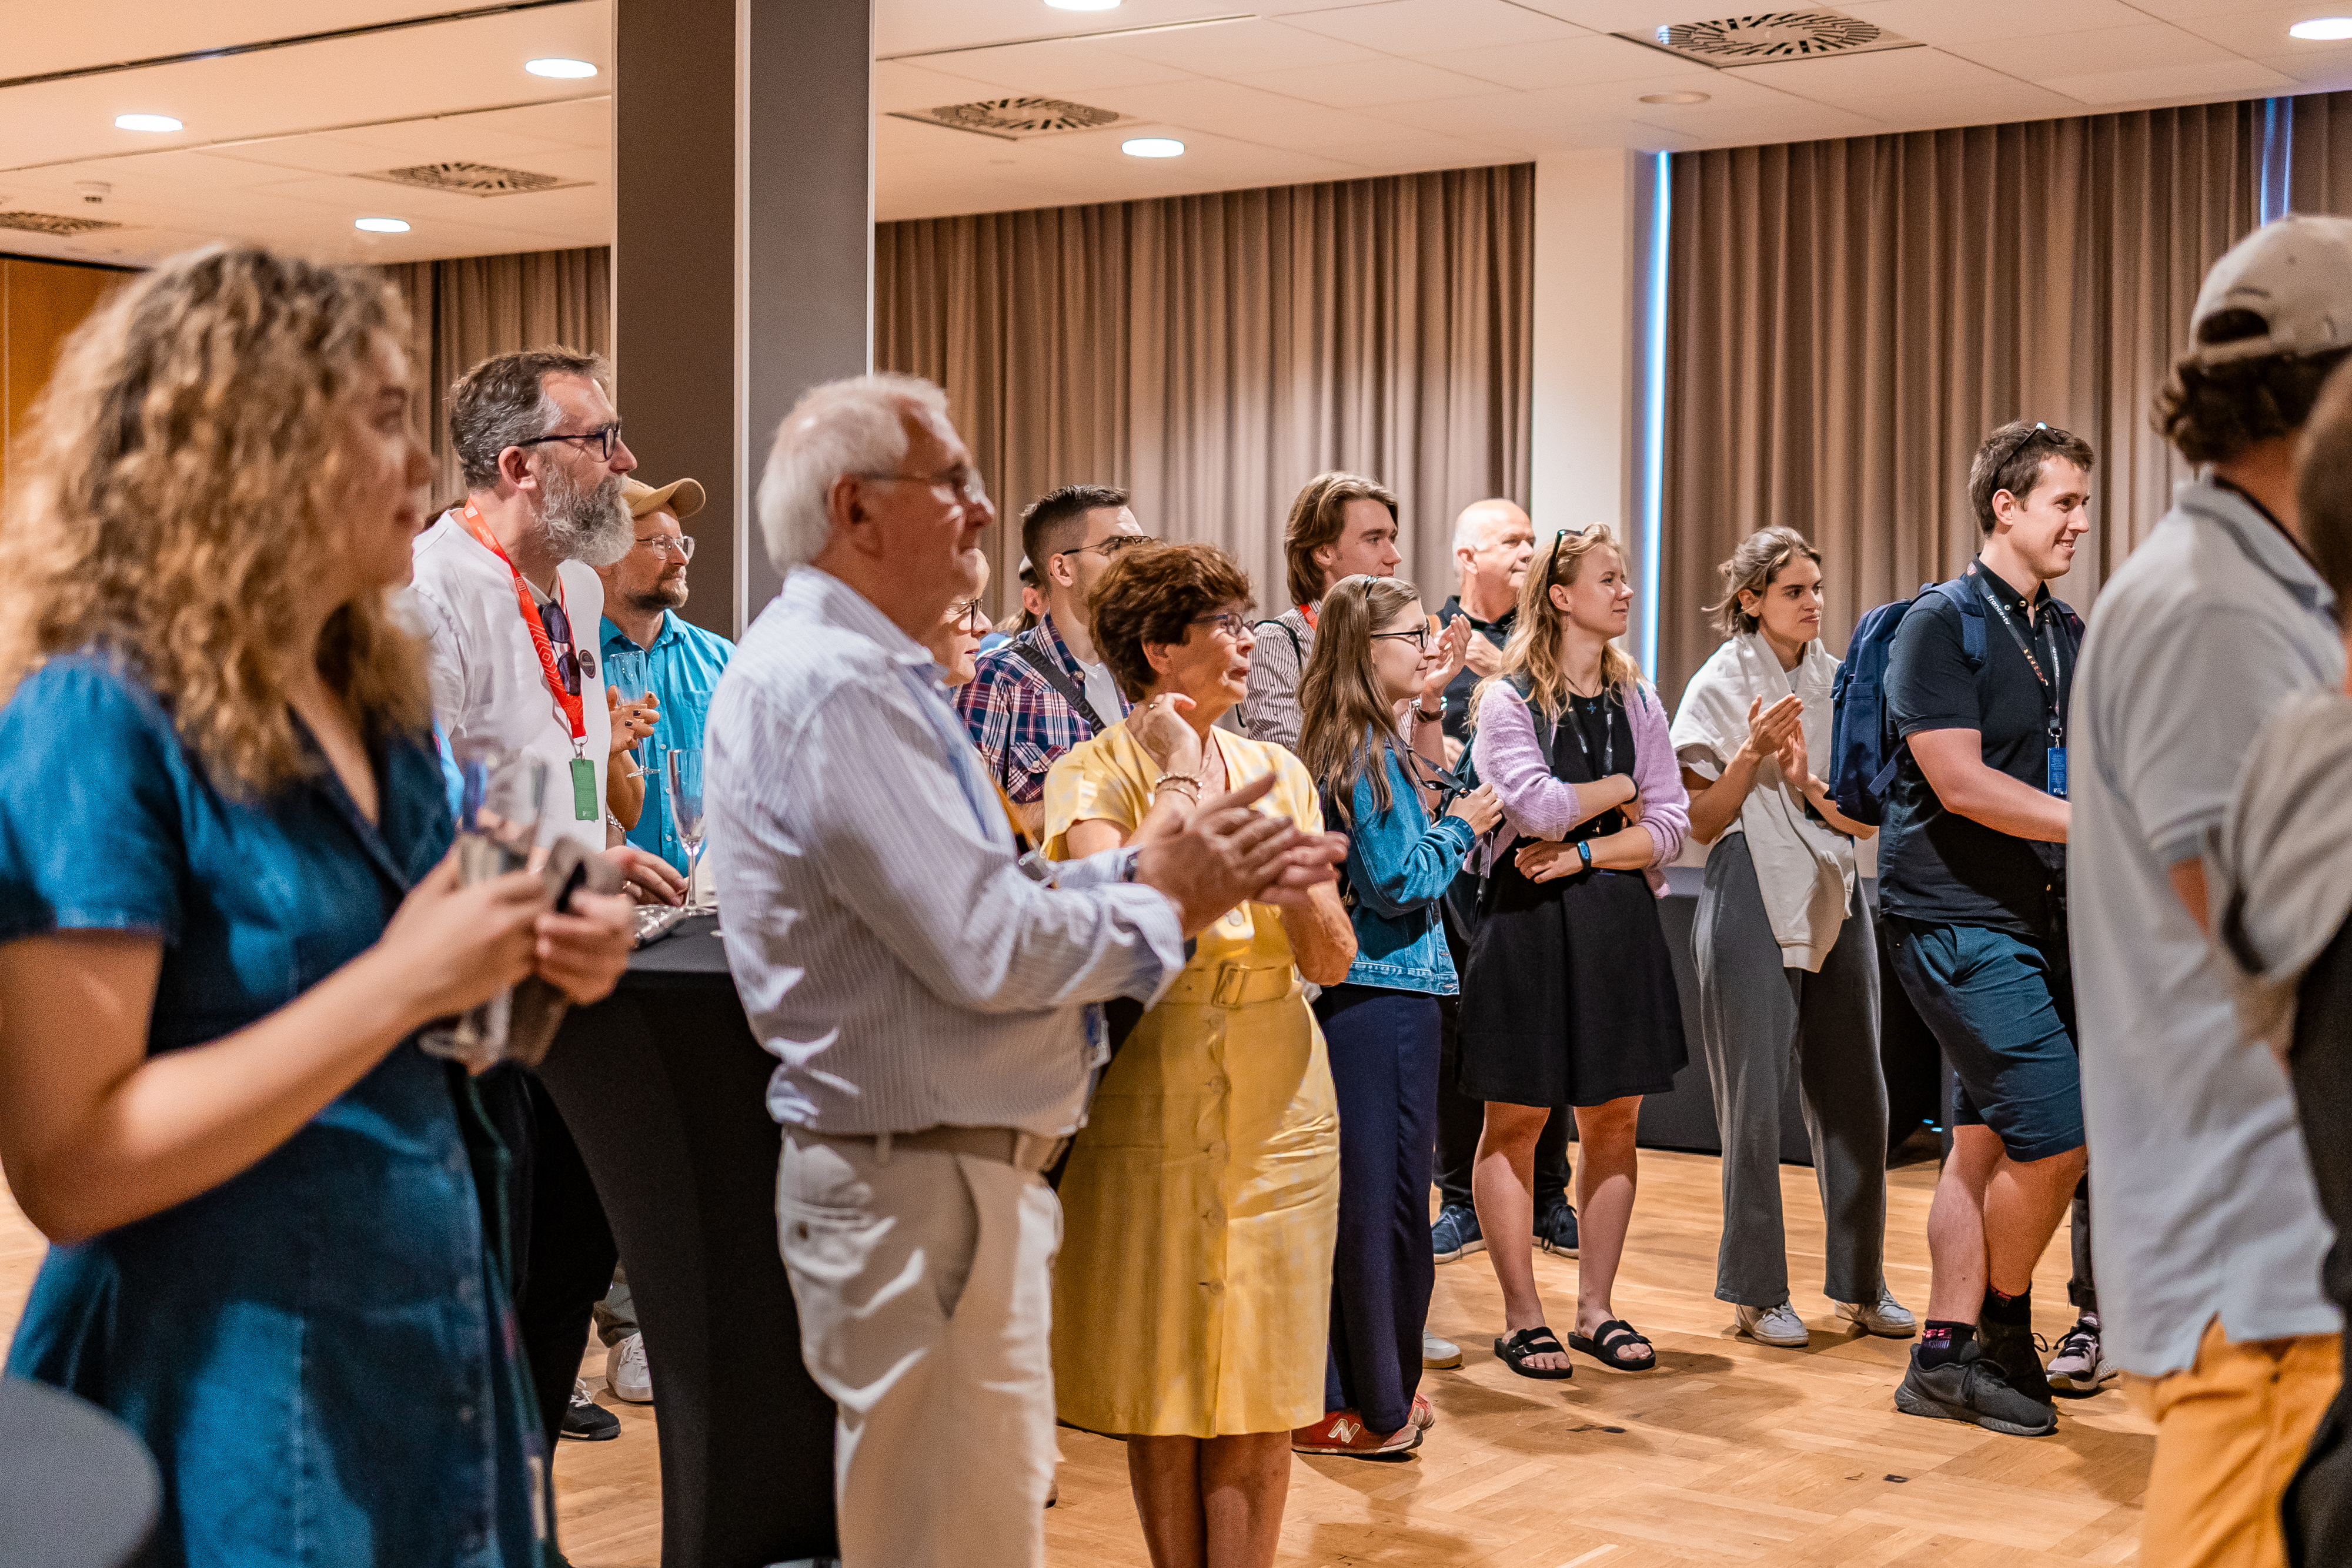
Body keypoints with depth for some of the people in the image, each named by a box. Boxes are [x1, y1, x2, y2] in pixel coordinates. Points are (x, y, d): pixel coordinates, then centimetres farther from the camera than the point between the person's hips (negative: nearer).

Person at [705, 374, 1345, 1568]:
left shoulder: (854, 669, 14)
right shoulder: (828, 684, -20)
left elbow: (977, 898, 13)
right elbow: (986, 950, -24)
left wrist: (1180, 871, 3)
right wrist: (1162, 900, -7)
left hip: (951, 1169, 11)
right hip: (918, 1186, -11)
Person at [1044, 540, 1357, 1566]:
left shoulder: (1278, 772, 8)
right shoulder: (1093, 776, -5)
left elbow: (1332, 959, 4)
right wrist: (1182, 781, -15)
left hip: (1278, 1105, 4)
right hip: (1155, 1105, -4)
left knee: (1260, 1379, 5)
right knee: (1164, 1377, 4)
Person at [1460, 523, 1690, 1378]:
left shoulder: (1637, 700, 11)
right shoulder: (1507, 699, -4)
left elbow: (1670, 825, 4)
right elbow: (1539, 806, -18)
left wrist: (1583, 853, -10)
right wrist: (1619, 789, -3)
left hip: (1618, 922, 5)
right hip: (1526, 923, -5)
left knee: (1613, 1117, 6)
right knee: (1515, 1119, 1)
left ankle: (1595, 1309, 16)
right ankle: (1522, 1317, 9)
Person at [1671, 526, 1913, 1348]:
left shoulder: (1839, 681, 10)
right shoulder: (1719, 686, -1)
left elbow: (1868, 818, 7)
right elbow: (1702, 824, -4)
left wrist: (1810, 783, -11)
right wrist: (1752, 753, -16)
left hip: (1835, 895, 4)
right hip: (1752, 901, -4)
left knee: (1854, 1094, 6)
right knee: (1756, 1099, -1)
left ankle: (1861, 1283, 18)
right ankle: (1758, 1291, 10)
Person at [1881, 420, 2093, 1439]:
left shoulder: (2067, 636, 15)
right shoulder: (1943, 624, -10)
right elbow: (1962, 783, -18)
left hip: (2035, 916, 8)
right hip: (1954, 916, -8)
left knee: (1985, 1142, 10)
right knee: (2057, 1134, -12)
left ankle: (1945, 1354, 17)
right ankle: (2004, 1327, 9)